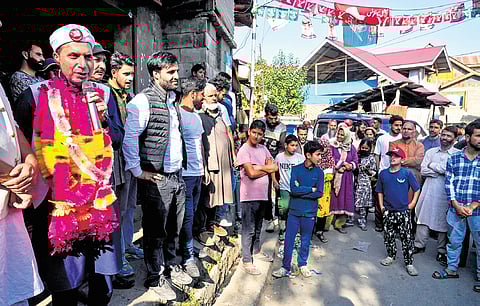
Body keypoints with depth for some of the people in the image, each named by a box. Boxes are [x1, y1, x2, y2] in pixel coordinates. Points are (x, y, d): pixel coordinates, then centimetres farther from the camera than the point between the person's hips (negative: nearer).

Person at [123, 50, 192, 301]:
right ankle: (155, 277, 26)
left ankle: (170, 266, 40)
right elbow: (129, 138, -17)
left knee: (174, 228, 19)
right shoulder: (142, 101, -13)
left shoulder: (174, 100, 12)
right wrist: (138, 171, -14)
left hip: (177, 176, 7)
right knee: (156, 231, 8)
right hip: (156, 179, -7)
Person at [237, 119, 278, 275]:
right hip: (249, 196, -7)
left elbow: (275, 167, 3)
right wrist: (267, 168, -5)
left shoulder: (263, 148, 10)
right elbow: (251, 173, -19)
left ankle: (257, 251, 38)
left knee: (258, 227, 21)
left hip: (263, 194, 7)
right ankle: (246, 261, 10)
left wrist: (259, 167, -11)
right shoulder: (244, 150, -12)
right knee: (248, 230, 1)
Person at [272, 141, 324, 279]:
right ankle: (286, 267, 19)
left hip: (309, 213, 1)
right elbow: (293, 189, -14)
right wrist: (311, 189, -11)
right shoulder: (296, 169, -4)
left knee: (305, 240, 14)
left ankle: (302, 264, 33)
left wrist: (301, 191, -13)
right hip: (294, 211, -1)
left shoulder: (319, 172, 0)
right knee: (289, 240, 5)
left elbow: (319, 193, -10)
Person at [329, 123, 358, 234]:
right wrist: (343, 164, -10)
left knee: (344, 199, 4)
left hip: (346, 178, 4)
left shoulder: (351, 147, 10)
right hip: (334, 177, -3)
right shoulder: (332, 145, -1)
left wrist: (351, 165, -12)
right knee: (332, 199, -3)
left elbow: (356, 161, 8)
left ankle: (339, 224, 16)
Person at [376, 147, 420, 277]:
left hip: (403, 211, -3)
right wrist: (381, 205, 5)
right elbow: (380, 191, 11)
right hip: (388, 211, 3)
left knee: (407, 238, 0)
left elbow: (417, 189, 2)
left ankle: (409, 263, 11)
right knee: (388, 235, 13)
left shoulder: (407, 173, -6)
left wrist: (412, 203, -3)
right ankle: (391, 256, 31)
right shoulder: (383, 173, 2)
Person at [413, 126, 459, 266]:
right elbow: (423, 171, 3)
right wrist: (441, 171, -9)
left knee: (444, 222, 5)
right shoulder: (431, 152, 10)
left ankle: (442, 251, 18)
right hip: (429, 190, 3)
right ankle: (419, 245, 19)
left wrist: (433, 165, -7)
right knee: (423, 218, 6)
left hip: (446, 193, -3)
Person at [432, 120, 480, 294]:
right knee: (454, 241, 14)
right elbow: (449, 183, -1)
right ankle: (452, 269, 31)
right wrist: (456, 205, -10)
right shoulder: (454, 158, 1)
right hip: (455, 208, 1)